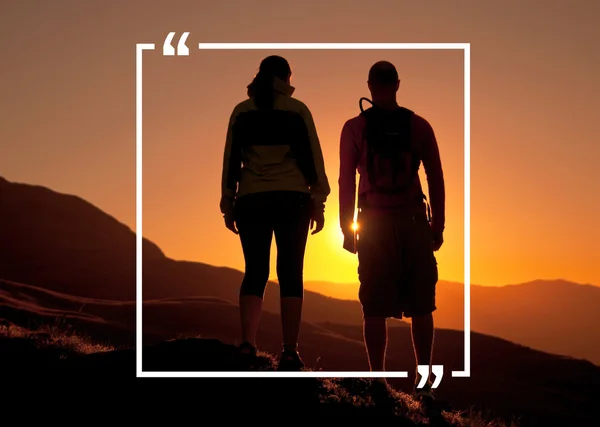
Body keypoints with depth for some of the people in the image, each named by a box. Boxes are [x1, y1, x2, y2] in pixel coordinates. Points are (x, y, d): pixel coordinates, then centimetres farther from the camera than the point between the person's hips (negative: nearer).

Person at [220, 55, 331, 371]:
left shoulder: (241, 111, 7)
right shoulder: (297, 110, 3)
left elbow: (230, 159, 8)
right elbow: (312, 157, 2)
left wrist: (228, 203, 13)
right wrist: (318, 202, 6)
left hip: (252, 200, 1)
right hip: (292, 200, -1)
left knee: (255, 271, 4)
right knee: (290, 273, 2)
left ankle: (247, 345, -12)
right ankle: (289, 352, -2)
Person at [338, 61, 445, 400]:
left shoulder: (355, 128, 0)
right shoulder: (419, 126, 3)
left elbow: (346, 181, -2)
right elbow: (436, 179, 3)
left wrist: (348, 228, 2)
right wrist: (438, 226, 8)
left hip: (374, 226, -1)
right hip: (414, 223, 1)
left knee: (375, 308, 3)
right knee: (421, 306, 6)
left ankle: (378, 382, 1)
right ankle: (424, 381, 5)